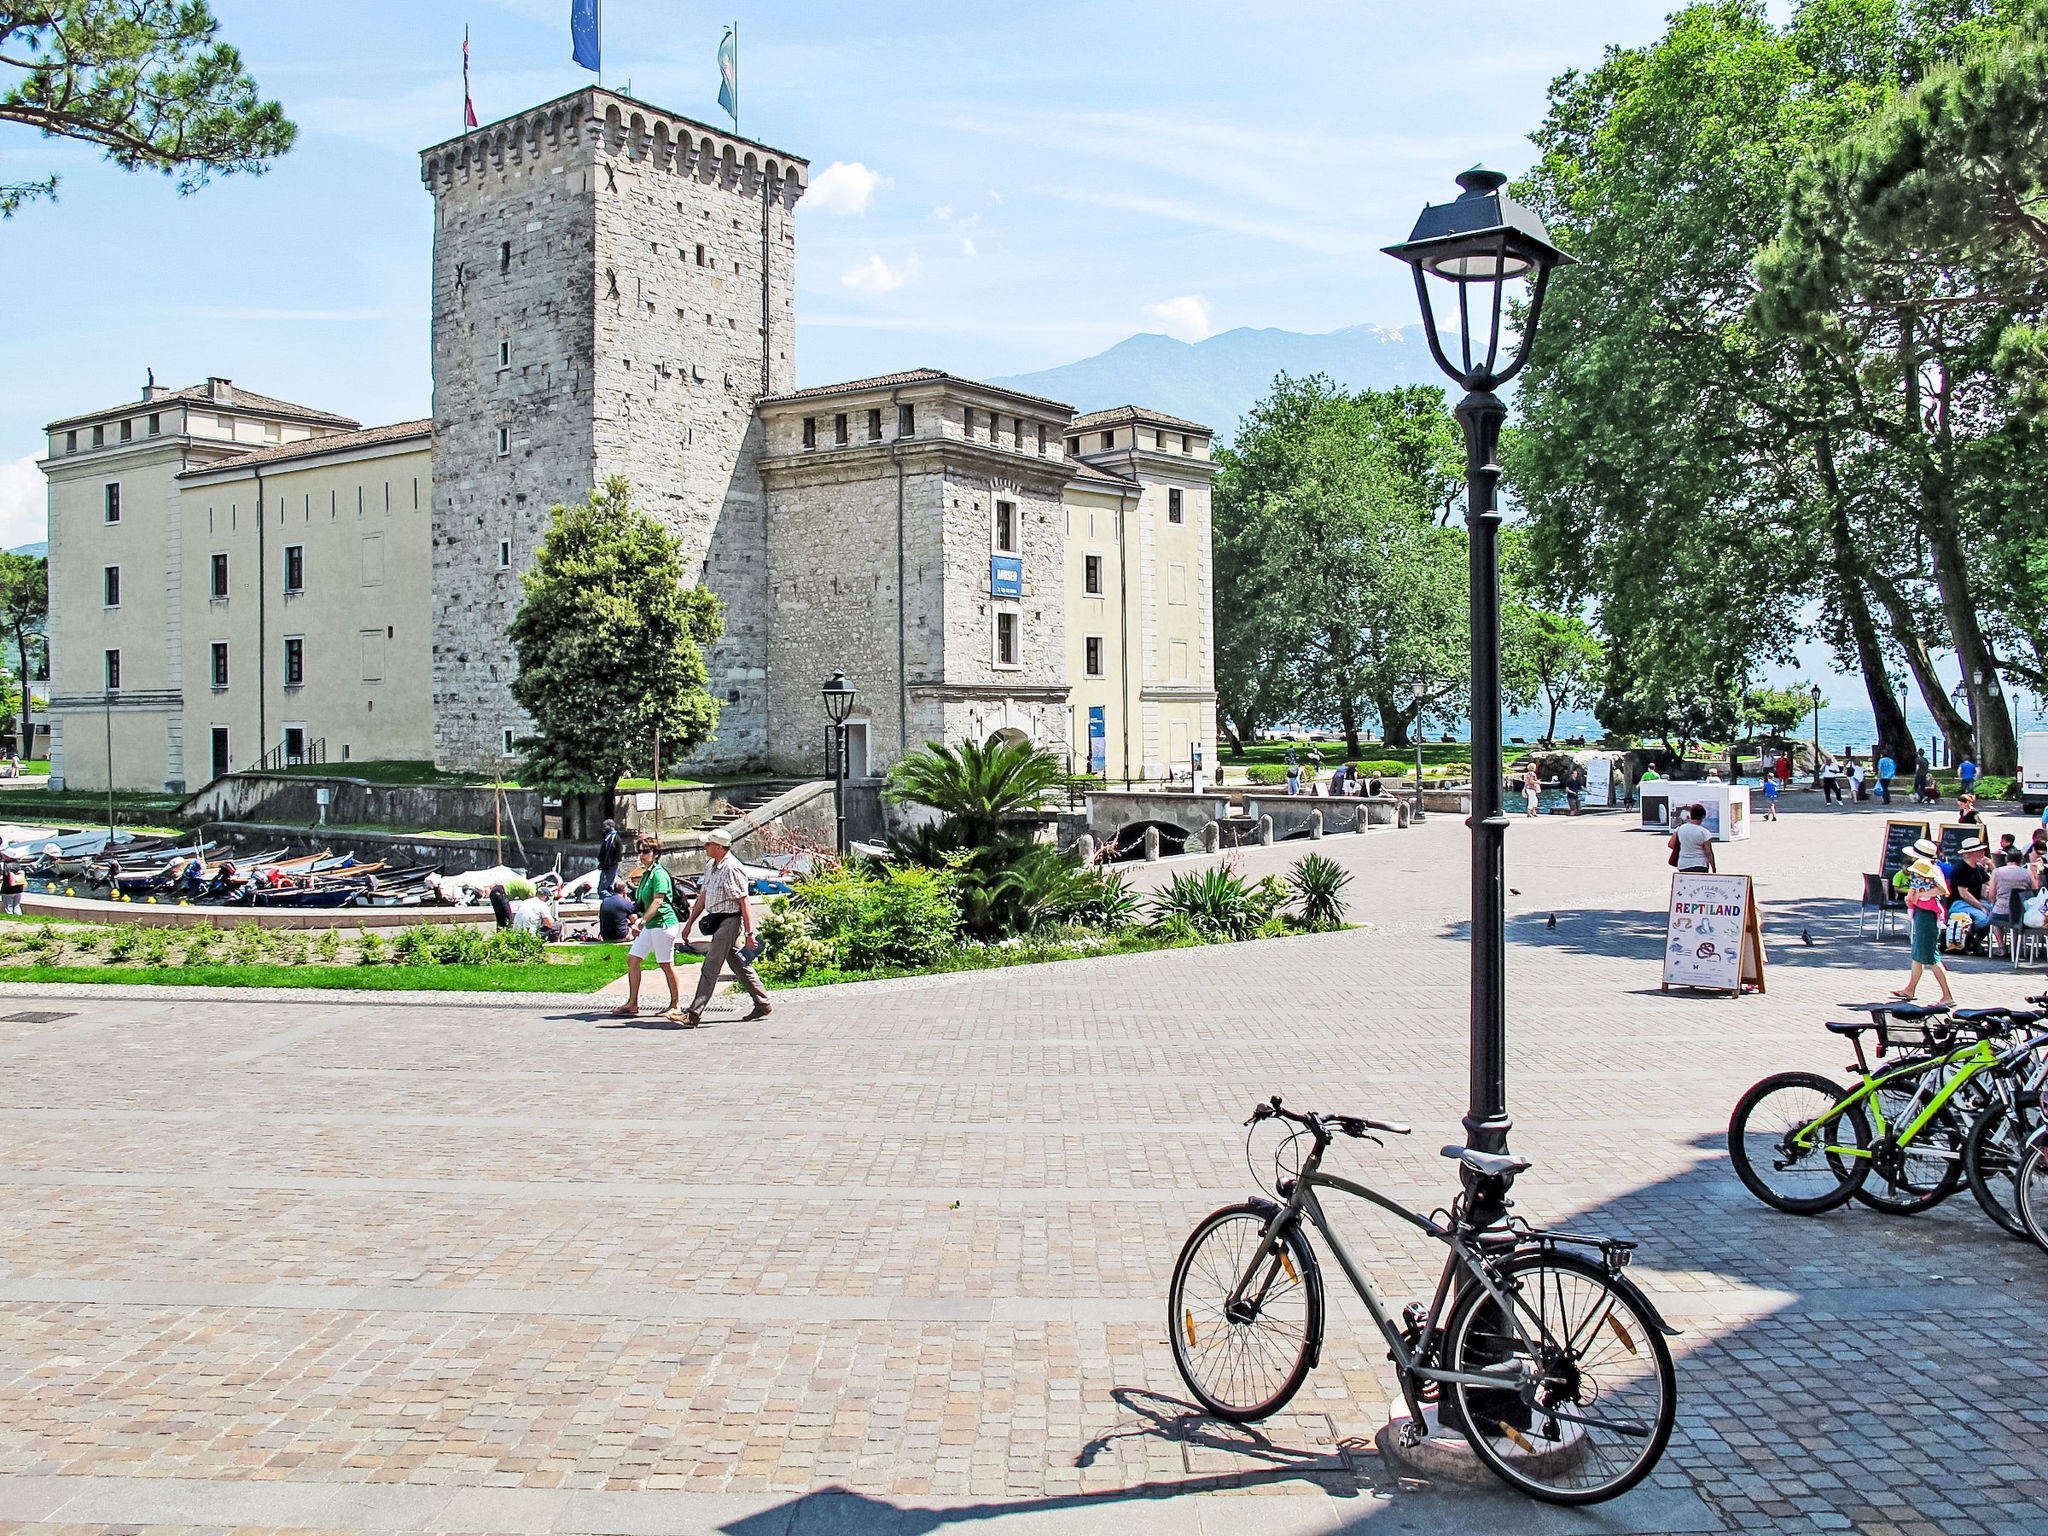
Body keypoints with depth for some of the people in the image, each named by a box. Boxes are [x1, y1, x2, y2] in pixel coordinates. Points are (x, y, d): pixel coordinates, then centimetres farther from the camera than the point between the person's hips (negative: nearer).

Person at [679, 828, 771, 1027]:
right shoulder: (712, 868, 13)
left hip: (729, 922, -10)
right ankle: (763, 1004, 23)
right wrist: (689, 922, 19)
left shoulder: (732, 869, -17)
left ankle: (695, 1014, -8)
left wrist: (749, 933, -19)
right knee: (739, 966, 15)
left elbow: (744, 903, -18)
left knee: (710, 969, -9)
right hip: (718, 922, 10)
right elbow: (702, 897, 20)